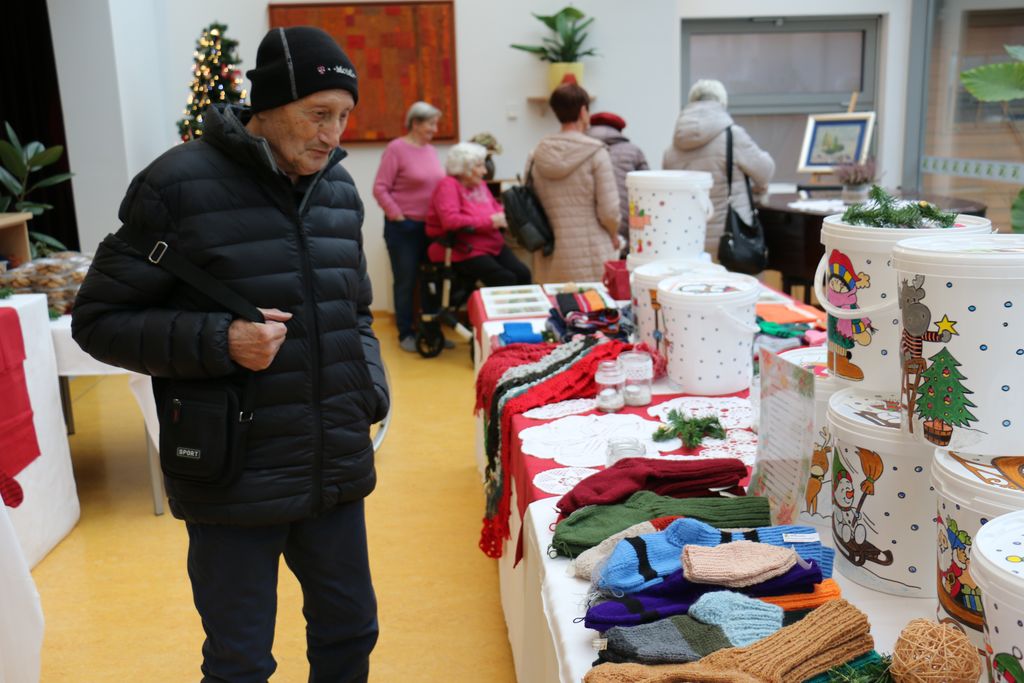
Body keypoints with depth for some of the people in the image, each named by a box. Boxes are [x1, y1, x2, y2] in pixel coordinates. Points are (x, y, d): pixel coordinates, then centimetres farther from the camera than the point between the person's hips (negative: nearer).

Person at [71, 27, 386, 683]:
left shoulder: (340, 190, 5)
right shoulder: (179, 185, -13)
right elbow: (99, 320, -8)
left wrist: (371, 393, 1)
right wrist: (218, 341, -22)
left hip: (337, 472, 5)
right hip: (234, 482, -5)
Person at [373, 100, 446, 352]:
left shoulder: (430, 149, 10)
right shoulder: (396, 148, -9)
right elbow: (380, 189, -11)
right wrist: (397, 216, -14)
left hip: (431, 227, 6)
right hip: (403, 227, -6)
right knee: (406, 282, 2)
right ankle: (405, 334, 13)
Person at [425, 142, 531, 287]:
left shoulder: (479, 184, 14)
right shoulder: (448, 186, -11)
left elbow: (496, 209, 22)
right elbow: (451, 220, -26)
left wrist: (504, 216, -5)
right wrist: (490, 221, -20)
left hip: (492, 245, 8)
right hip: (463, 251, -8)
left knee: (523, 274, -13)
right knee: (506, 280, -25)